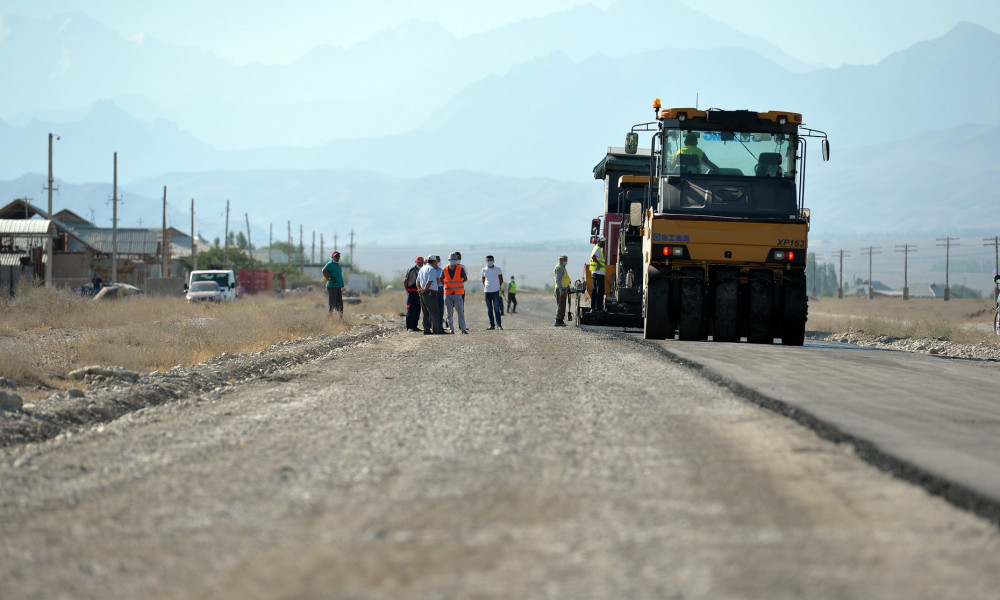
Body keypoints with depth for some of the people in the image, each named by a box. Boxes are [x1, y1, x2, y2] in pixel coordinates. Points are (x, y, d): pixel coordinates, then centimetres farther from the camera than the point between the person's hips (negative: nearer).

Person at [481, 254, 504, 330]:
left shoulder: (497, 269, 2)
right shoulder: (484, 270, 7)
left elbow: (501, 280, 8)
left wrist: (499, 287, 2)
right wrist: (485, 287, 8)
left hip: (496, 291, -3)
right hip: (487, 292, 3)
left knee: (496, 309, -9)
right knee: (489, 309, 3)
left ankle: (499, 325, -9)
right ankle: (492, 325, 8)